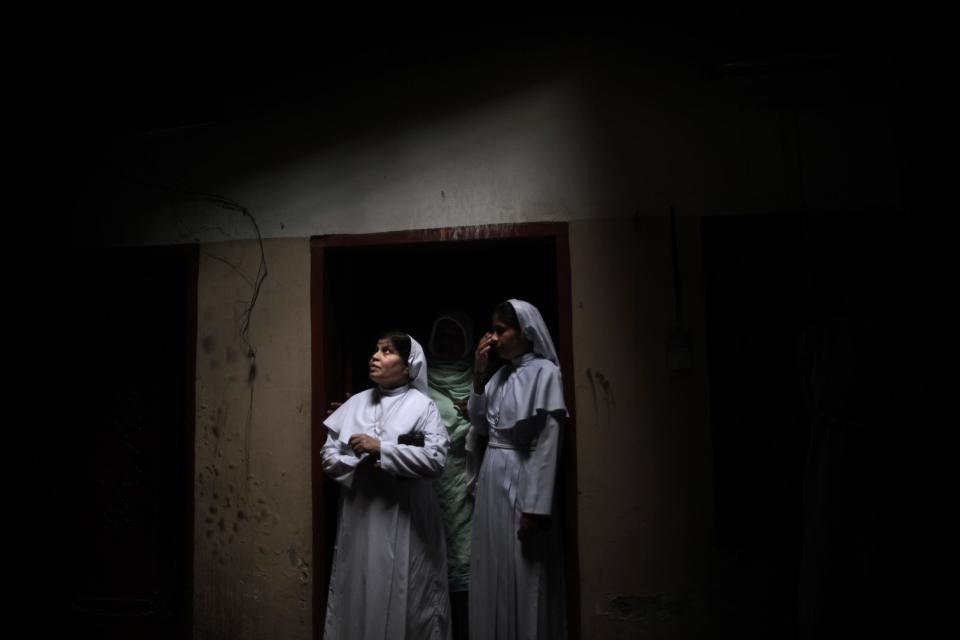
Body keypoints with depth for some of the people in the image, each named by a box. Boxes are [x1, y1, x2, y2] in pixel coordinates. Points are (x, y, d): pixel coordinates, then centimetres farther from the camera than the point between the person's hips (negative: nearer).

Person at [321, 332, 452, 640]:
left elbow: (436, 458, -16)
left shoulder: (422, 405, -4)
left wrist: (381, 448, -17)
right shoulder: (356, 403, 9)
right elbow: (328, 454, 7)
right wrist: (360, 466, -12)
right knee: (358, 591, 10)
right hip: (360, 514, 4)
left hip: (405, 517, -4)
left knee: (405, 596, 2)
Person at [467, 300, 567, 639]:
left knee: (523, 577, 2)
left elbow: (547, 444, -16)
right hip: (491, 479, 7)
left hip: (521, 480, -7)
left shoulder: (544, 372, -11)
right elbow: (480, 425, 7)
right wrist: (478, 374, 0)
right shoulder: (500, 375, 12)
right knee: (493, 571, 14)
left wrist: (534, 506, -19)